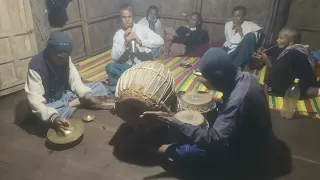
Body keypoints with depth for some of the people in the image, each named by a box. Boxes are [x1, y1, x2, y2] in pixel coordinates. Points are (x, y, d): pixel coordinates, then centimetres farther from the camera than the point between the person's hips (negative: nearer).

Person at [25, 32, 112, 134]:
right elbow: (35, 100, -31)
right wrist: (53, 117, -49)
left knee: (99, 87, -6)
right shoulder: (36, 66, -25)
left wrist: (88, 96, -25)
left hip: (66, 94, 6)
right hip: (51, 103, -5)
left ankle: (71, 105, -16)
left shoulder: (65, 58, -7)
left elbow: (75, 81, -6)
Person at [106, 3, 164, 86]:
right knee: (110, 67, -26)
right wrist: (125, 43, -20)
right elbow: (114, 57, -6)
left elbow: (160, 41, -17)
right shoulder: (118, 34, 4)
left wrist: (140, 41, -28)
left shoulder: (142, 29, -3)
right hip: (128, 67, 2)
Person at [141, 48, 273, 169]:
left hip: (244, 149, -9)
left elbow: (213, 140, -39)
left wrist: (173, 122, -39)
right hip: (246, 135, 9)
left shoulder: (238, 100, -38)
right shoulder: (244, 77, -10)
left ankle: (170, 150, 16)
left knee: (183, 154, -12)